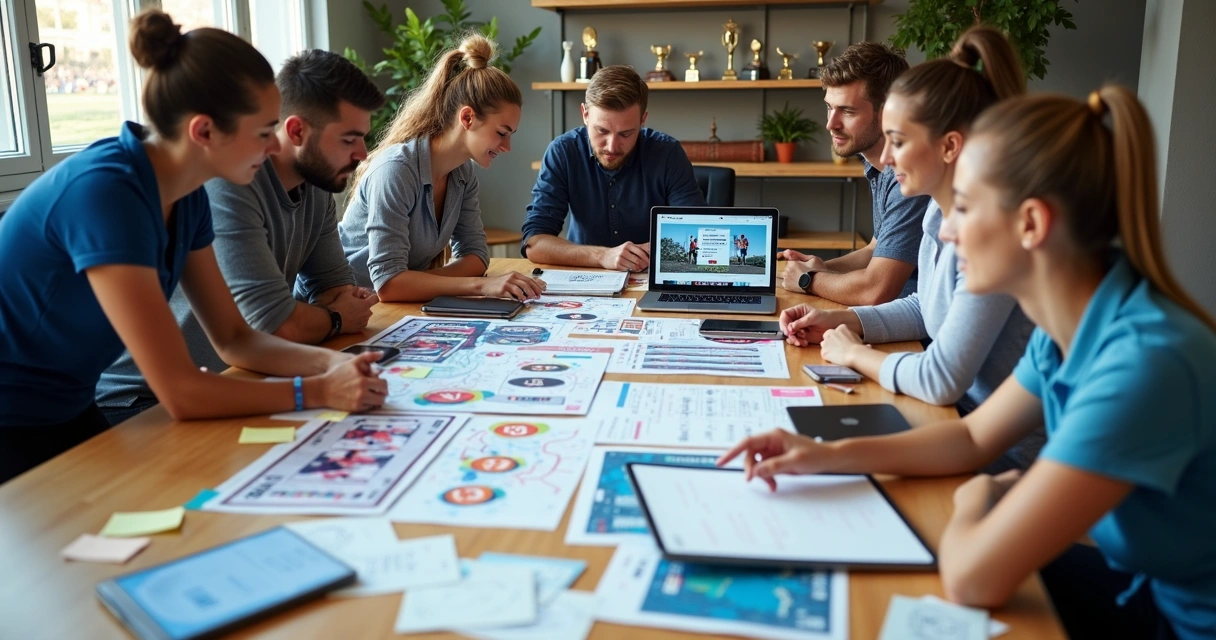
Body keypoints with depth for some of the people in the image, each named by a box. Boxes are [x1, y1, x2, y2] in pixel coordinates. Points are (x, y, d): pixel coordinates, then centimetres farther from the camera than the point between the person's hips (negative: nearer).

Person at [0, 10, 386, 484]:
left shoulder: (186, 196, -5)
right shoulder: (104, 192, -31)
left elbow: (233, 339, 2)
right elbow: (180, 393, -32)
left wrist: (330, 362, -14)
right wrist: (316, 391, -26)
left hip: (70, 412, 8)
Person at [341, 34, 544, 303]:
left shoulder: (464, 172, 1)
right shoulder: (396, 169, -22)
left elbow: (475, 253, 2)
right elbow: (388, 282, -27)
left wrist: (418, 284, -16)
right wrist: (482, 285, -32)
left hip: (402, 304, 7)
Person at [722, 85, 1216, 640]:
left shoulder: (1146, 360, -34)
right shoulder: (1070, 324, -6)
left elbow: (971, 577, -37)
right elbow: (973, 438, 7)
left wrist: (973, 503, -14)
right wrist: (830, 456, -5)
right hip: (1140, 583, 7)